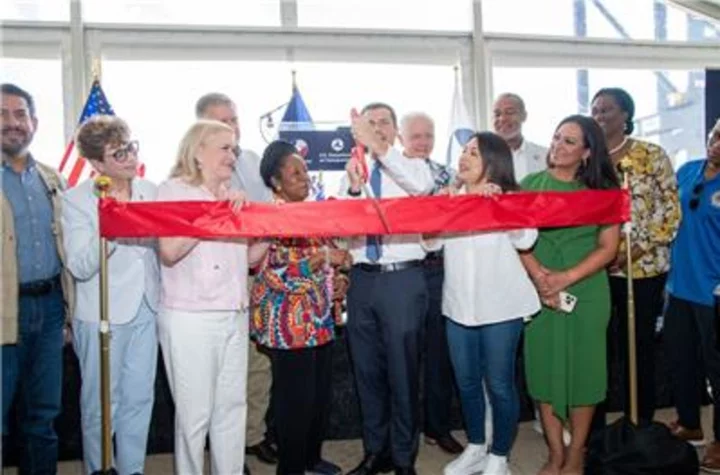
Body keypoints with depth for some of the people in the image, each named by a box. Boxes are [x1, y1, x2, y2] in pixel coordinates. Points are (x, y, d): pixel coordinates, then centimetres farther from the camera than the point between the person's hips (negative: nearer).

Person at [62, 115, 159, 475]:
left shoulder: (150, 191, 5)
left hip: (146, 310, 4)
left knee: (139, 399, 14)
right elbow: (80, 267, -16)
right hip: (103, 315, -4)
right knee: (101, 404, 8)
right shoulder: (76, 200, -8)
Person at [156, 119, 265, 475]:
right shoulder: (173, 191, -4)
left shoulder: (232, 197, 14)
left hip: (235, 315, 6)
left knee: (232, 409, 11)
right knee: (195, 414, 1)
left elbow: (249, 257, 16)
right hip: (190, 318, -6)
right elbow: (169, 252, -18)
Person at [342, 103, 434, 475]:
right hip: (362, 278, 4)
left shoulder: (413, 167, 3)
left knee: (403, 372, 3)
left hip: (403, 278, -4)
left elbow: (422, 185, -22)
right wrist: (354, 187, -16)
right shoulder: (352, 172, 12)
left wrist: (379, 148, -28)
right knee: (367, 371, 13)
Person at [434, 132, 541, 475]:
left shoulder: (511, 199, -2)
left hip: (500, 305, -4)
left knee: (499, 384, 4)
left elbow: (526, 240, -18)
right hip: (458, 304, 5)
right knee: (466, 382, 15)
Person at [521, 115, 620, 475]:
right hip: (539, 292, 1)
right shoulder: (531, 184, 5)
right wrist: (539, 275, -16)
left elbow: (608, 247, -3)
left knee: (583, 369, 5)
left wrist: (567, 277, -16)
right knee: (544, 368, 5)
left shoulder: (602, 190, 2)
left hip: (586, 293, -1)